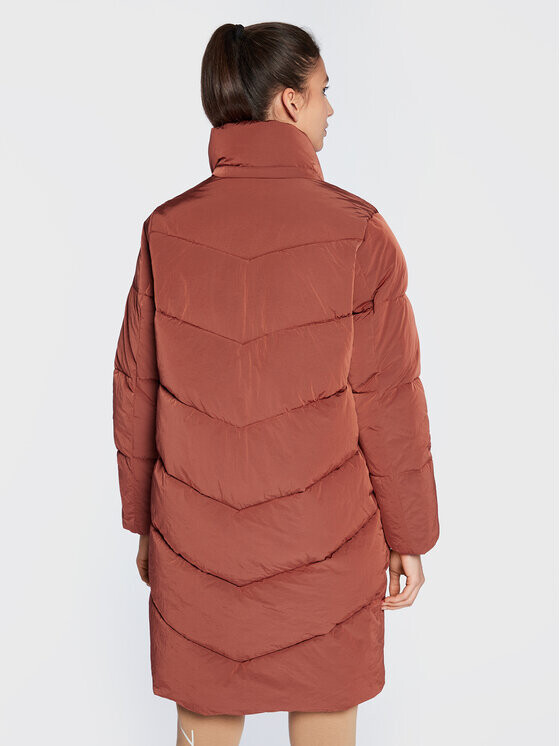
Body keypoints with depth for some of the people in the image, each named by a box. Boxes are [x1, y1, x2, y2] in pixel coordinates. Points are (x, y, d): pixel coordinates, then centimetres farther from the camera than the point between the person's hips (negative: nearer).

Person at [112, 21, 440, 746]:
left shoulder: (167, 230, -6)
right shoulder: (356, 233, -15)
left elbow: (135, 391, 0)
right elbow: (389, 403, -10)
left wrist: (142, 522, 14)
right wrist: (410, 536, 4)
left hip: (196, 544, 3)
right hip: (323, 550, -2)